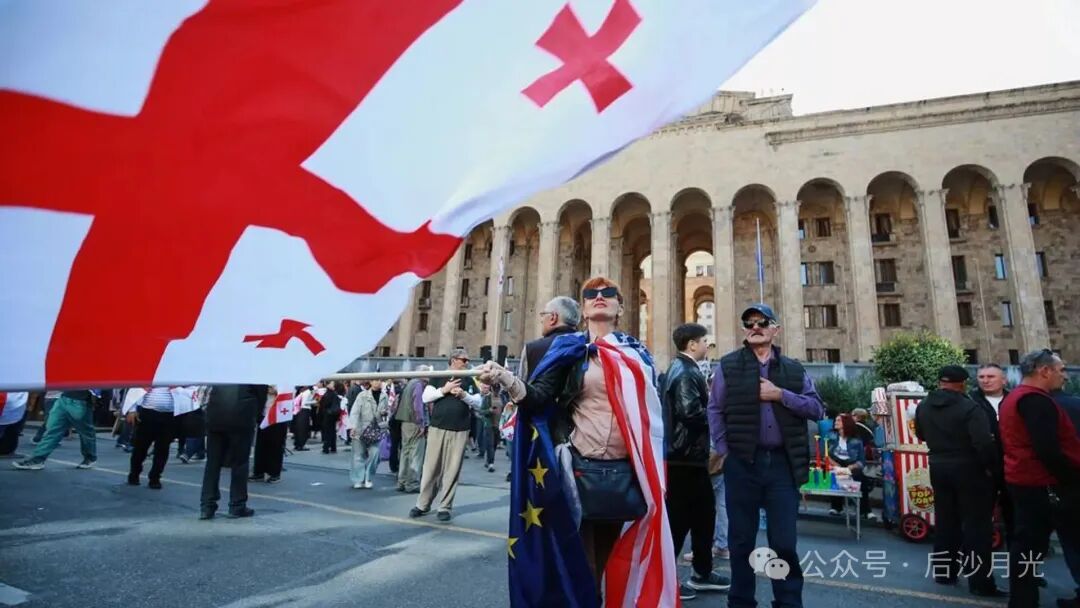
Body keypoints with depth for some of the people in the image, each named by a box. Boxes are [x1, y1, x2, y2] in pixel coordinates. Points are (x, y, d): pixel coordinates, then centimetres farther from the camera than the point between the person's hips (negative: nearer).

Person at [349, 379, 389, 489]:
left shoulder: (384, 396, 5)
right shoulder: (362, 395, -5)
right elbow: (355, 411, -11)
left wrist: (385, 412, 0)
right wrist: (353, 426, -20)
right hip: (361, 430, -2)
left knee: (374, 454, -5)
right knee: (359, 455, 4)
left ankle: (369, 480, 11)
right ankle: (358, 480, 14)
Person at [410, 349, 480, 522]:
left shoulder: (469, 380, 10)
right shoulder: (439, 377, 6)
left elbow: (478, 402, 4)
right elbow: (425, 397, -1)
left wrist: (464, 395, -12)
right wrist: (444, 390, -12)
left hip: (460, 431, 1)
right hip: (437, 428, -1)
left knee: (452, 470, 2)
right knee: (431, 468, 4)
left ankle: (445, 507, 12)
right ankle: (423, 504, 16)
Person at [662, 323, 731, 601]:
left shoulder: (681, 369, 15)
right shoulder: (685, 372, -17)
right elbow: (691, 413, -27)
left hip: (688, 454, 10)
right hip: (685, 455, -10)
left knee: (704, 512, 18)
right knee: (679, 518, 0)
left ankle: (702, 573, 30)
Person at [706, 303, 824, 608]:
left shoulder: (793, 369, 10)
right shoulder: (729, 365, 3)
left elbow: (817, 408, 3)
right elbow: (715, 410, 3)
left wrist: (781, 395, -10)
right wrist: (724, 451, -4)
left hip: (782, 462, 1)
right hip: (742, 461, -1)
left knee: (784, 541, 4)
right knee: (741, 538, 9)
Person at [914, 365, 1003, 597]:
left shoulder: (923, 406, 3)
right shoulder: (968, 407, -18)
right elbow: (984, 443, -23)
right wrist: (991, 466, -8)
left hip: (938, 468, 6)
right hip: (969, 469, -5)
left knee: (945, 521, 16)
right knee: (977, 524, 4)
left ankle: (943, 572, 24)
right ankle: (980, 581, 7)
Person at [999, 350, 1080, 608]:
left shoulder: (1012, 398, 14)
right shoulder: (1036, 400, -17)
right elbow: (1048, 450, -25)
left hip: (1024, 481, 10)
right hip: (1045, 484, -10)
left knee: (1026, 543, 13)